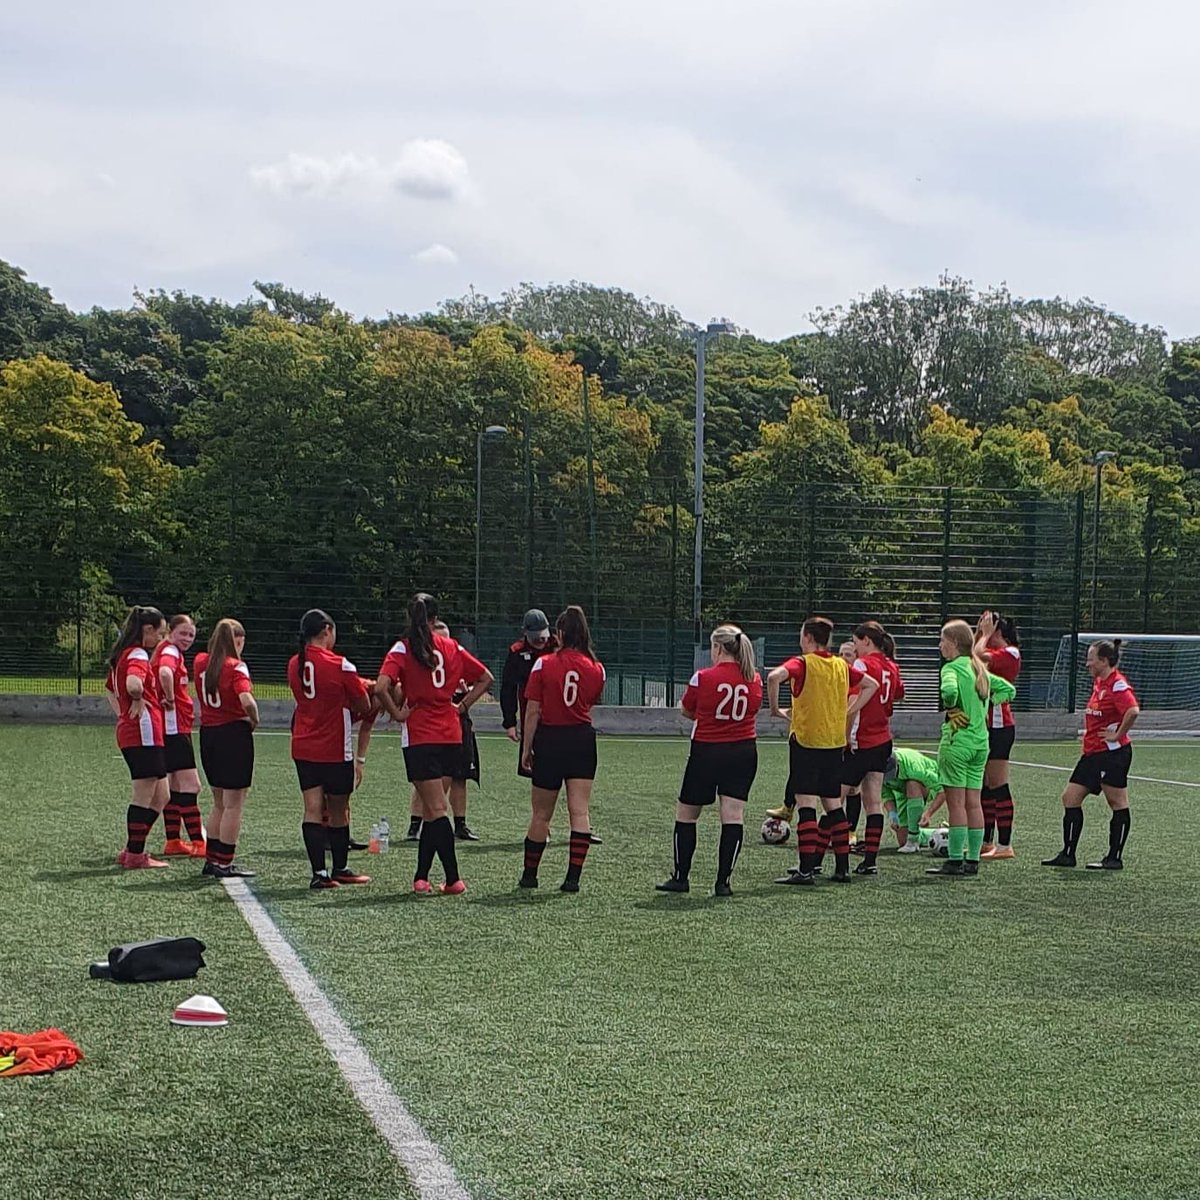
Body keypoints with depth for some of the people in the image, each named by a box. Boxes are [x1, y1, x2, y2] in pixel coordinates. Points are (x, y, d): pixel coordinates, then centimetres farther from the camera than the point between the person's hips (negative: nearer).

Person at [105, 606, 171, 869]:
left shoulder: (122, 655, 18)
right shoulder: (138, 655, -13)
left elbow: (109, 689, 34)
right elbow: (133, 684, -34)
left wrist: (122, 713, 23)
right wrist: (138, 701, -14)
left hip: (129, 732, 10)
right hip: (144, 732, -10)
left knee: (159, 798, 14)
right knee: (145, 797, -2)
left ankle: (132, 852, 17)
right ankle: (135, 855, 3)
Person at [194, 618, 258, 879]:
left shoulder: (200, 662, 4)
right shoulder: (236, 666, -14)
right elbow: (246, 700, -27)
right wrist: (254, 720, -11)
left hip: (207, 732, 7)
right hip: (234, 733, -7)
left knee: (219, 803, 19)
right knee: (234, 804, 1)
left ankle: (211, 860, 23)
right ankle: (224, 864, 2)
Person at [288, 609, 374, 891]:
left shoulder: (295, 664, 3)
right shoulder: (340, 666, -14)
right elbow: (364, 705, -7)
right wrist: (351, 714, 15)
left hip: (303, 748, 5)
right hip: (335, 749, -5)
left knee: (313, 809, 1)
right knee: (338, 811, 10)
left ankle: (319, 873, -7)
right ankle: (340, 869, 22)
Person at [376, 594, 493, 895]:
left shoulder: (403, 649, -6)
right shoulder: (451, 647, 8)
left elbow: (381, 687, -21)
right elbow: (485, 678, 14)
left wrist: (397, 713, -7)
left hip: (420, 737, -4)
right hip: (451, 736, 5)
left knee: (436, 809, -5)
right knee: (430, 809, 14)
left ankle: (453, 879, -11)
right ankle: (421, 877, 16)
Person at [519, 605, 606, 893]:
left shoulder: (543, 664, -8)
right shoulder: (596, 668, 0)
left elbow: (533, 711, -7)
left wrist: (527, 748, -1)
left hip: (550, 739, -2)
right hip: (583, 739, 2)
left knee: (541, 814, 8)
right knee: (580, 811, 1)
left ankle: (529, 875, 20)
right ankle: (573, 877, -4)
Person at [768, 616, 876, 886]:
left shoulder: (803, 664, -8)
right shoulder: (841, 666, 9)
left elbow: (775, 677, -27)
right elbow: (871, 685, 19)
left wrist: (775, 709, -14)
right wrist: (848, 712, 15)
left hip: (806, 740, -6)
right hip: (835, 743, 6)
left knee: (805, 804, -7)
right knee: (833, 804, 13)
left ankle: (806, 870, -12)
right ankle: (842, 867, 14)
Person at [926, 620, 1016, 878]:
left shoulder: (952, 667, -11)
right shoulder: (980, 668, 13)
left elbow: (949, 690, -33)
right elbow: (1008, 689, 22)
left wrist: (950, 709, -14)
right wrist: (984, 705, 14)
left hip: (957, 740, -8)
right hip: (981, 741, 8)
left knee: (955, 802, -4)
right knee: (973, 802, 9)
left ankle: (956, 860, -3)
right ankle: (973, 859, 12)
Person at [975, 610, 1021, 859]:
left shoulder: (1009, 653, -11)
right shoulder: (995, 652, 16)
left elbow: (979, 657, -24)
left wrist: (984, 634, -11)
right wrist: (979, 633, 7)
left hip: (999, 726, -9)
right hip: (987, 724, 9)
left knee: (997, 785, -8)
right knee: (984, 785, 12)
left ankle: (1005, 845, -6)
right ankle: (987, 842, 18)